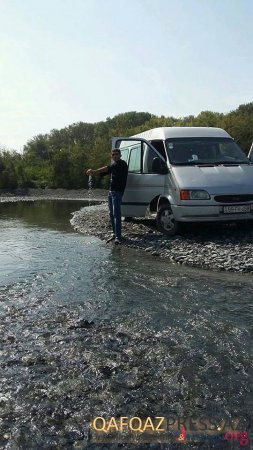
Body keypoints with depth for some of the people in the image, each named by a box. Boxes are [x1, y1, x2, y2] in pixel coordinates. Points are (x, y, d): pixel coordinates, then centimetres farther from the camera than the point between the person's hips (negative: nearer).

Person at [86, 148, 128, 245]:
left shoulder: (122, 164, -8)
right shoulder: (114, 165, 20)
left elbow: (108, 168, -21)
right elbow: (104, 171, 15)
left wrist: (94, 171, -26)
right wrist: (92, 172, -4)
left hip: (117, 192, -9)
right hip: (111, 192, 9)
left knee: (116, 214, -14)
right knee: (111, 214, 10)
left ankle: (118, 237, -15)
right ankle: (115, 234, 20)